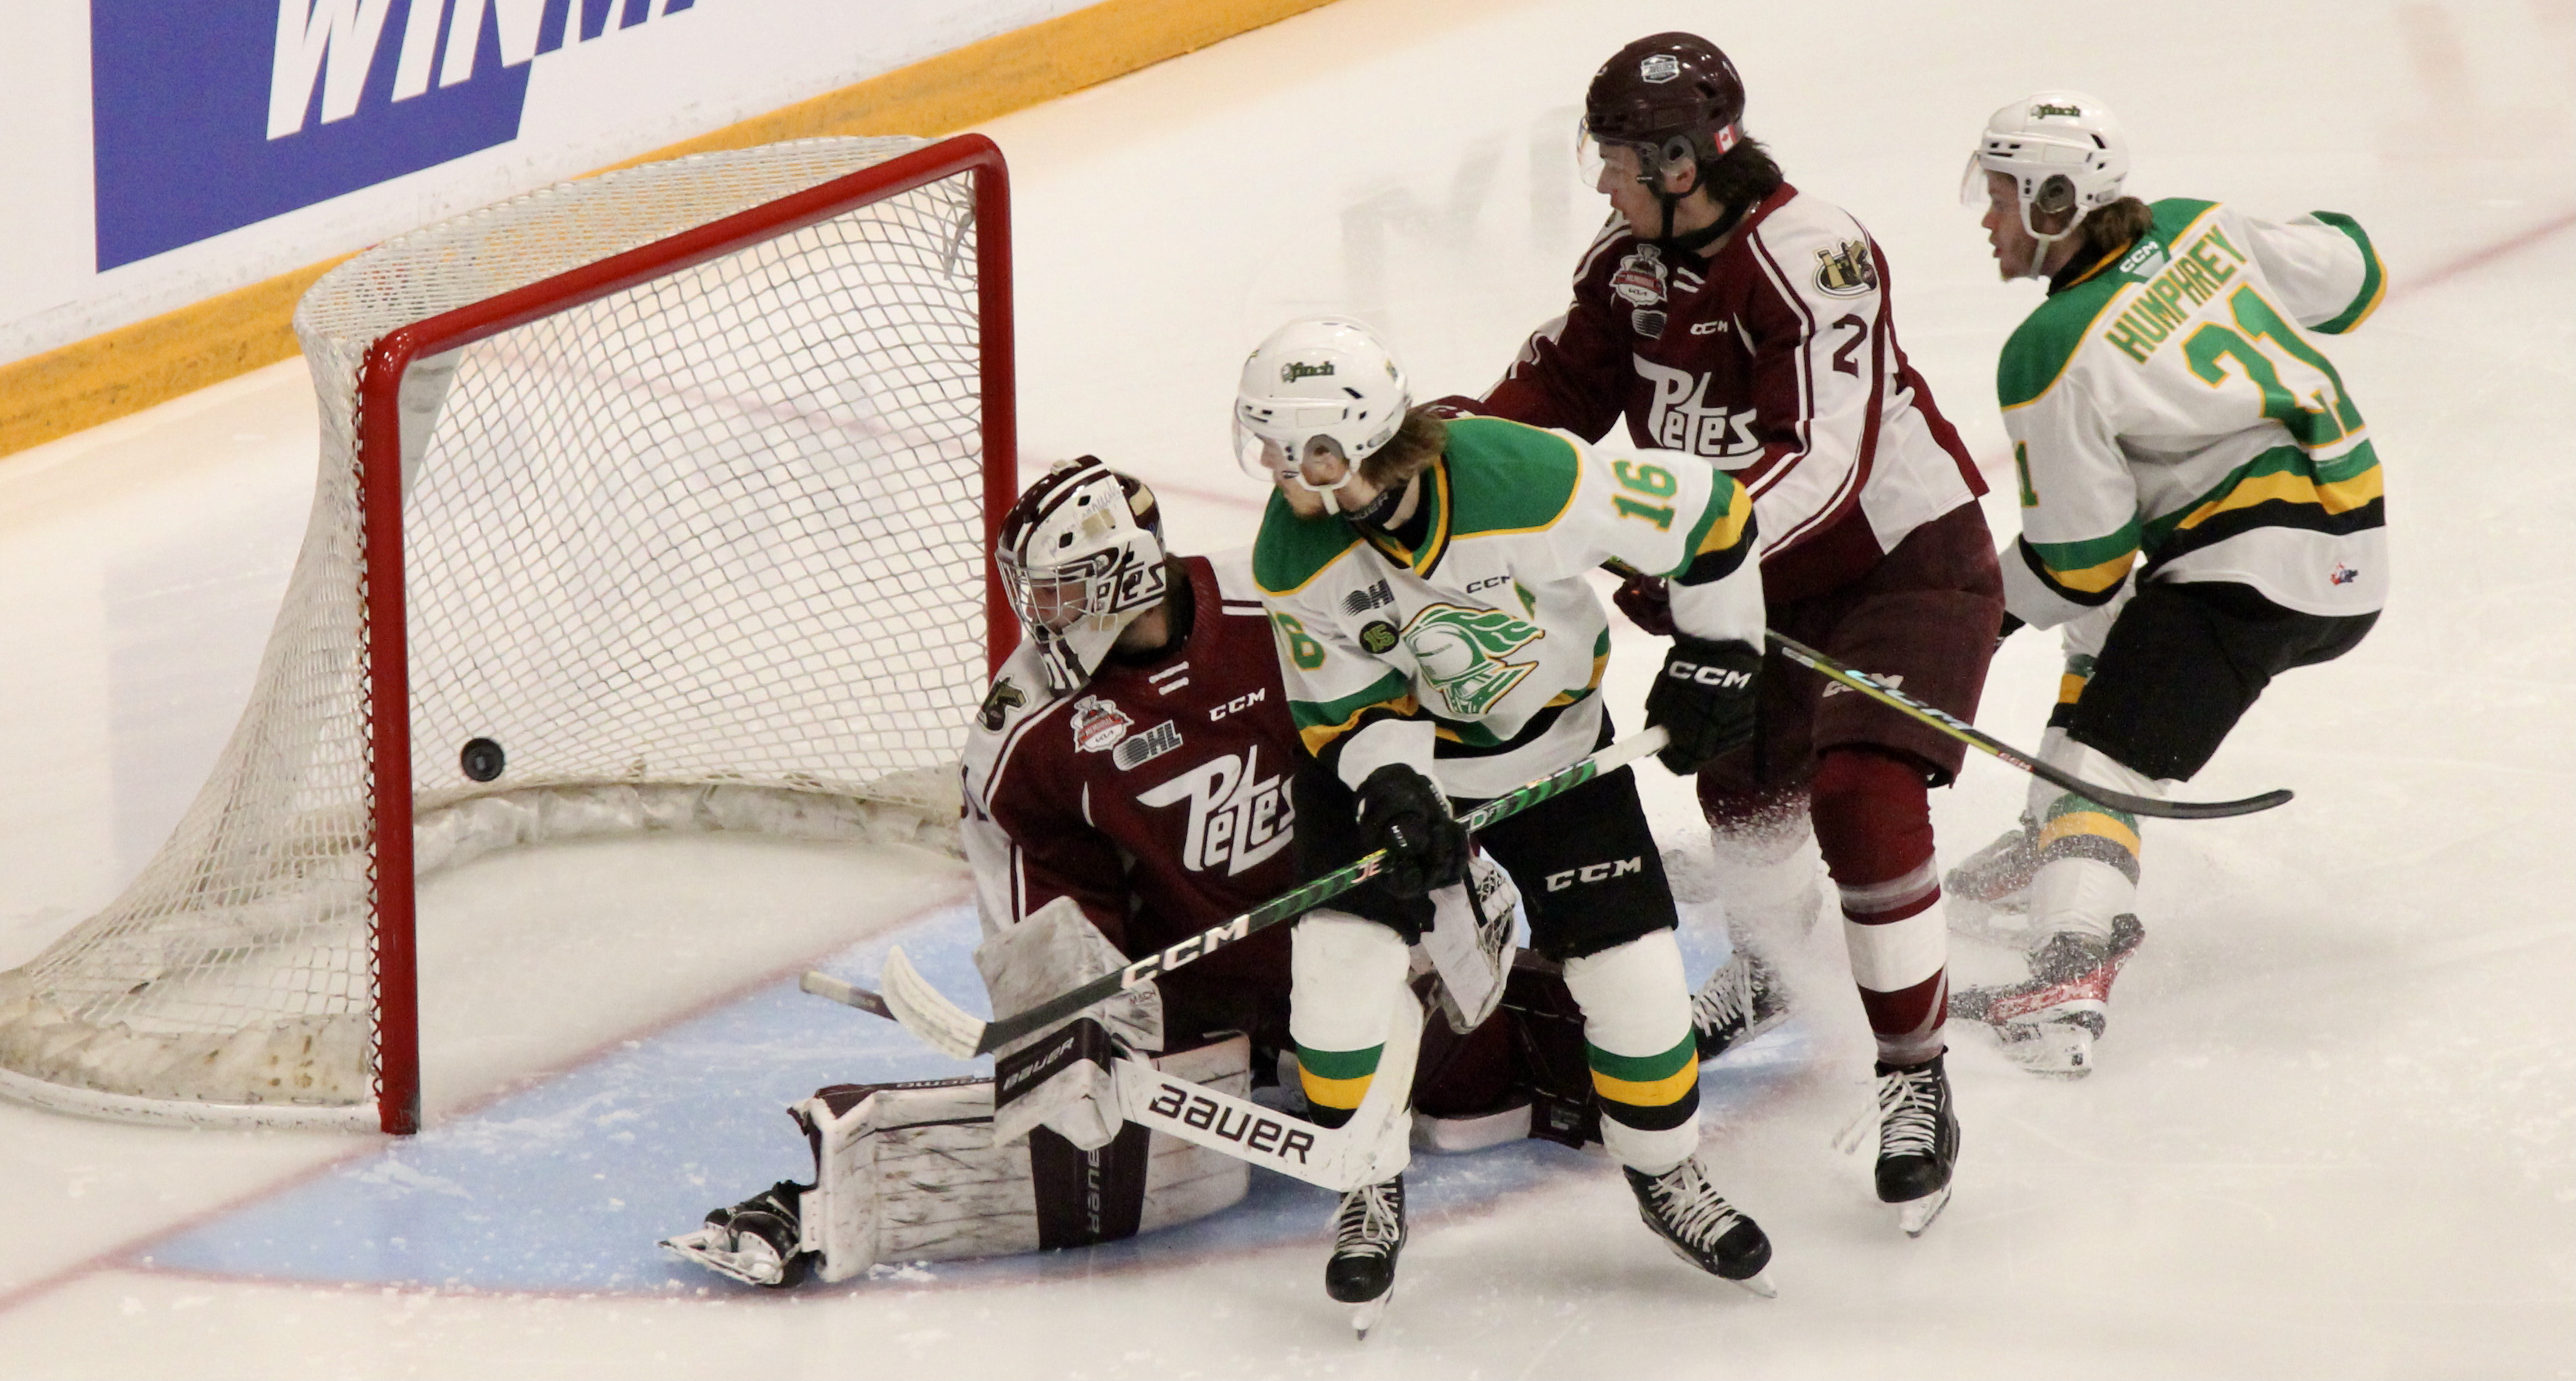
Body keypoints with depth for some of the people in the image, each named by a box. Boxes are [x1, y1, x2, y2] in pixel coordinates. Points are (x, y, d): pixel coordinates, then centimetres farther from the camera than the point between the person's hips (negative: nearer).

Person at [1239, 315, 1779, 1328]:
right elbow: (1343, 705, -11)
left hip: (1554, 747, -1)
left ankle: (1666, 1173, 23)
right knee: (1343, 953, -14)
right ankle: (1371, 1193, 8)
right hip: (1387, 748, 1)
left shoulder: (1533, 482, -34)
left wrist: (1717, 655, -10)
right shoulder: (1294, 558, -23)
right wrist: (1391, 787, -30)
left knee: (1631, 968, -3)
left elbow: (1708, 515, -19)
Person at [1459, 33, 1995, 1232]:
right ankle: (1765, 965, 52)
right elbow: (1553, 390, 6)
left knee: (1863, 797, -22)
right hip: (1769, 566, 9)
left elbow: (1827, 464, -37)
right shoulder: (1630, 265, -3)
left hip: (1907, 558, -9)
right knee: (1743, 769, 21)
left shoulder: (1812, 260, -30)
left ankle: (1916, 1082, -15)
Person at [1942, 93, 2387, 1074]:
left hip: (2253, 568, -10)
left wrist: (1994, 610, 8)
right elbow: (2346, 279, 16)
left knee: (2099, 758, -13)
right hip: (2353, 547, 10)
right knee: (2115, 640, 30)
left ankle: (2071, 980, -33)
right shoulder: (2200, 228, 5)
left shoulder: (2052, 358, -14)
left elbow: (2078, 561, -9)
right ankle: (2051, 851, 40)